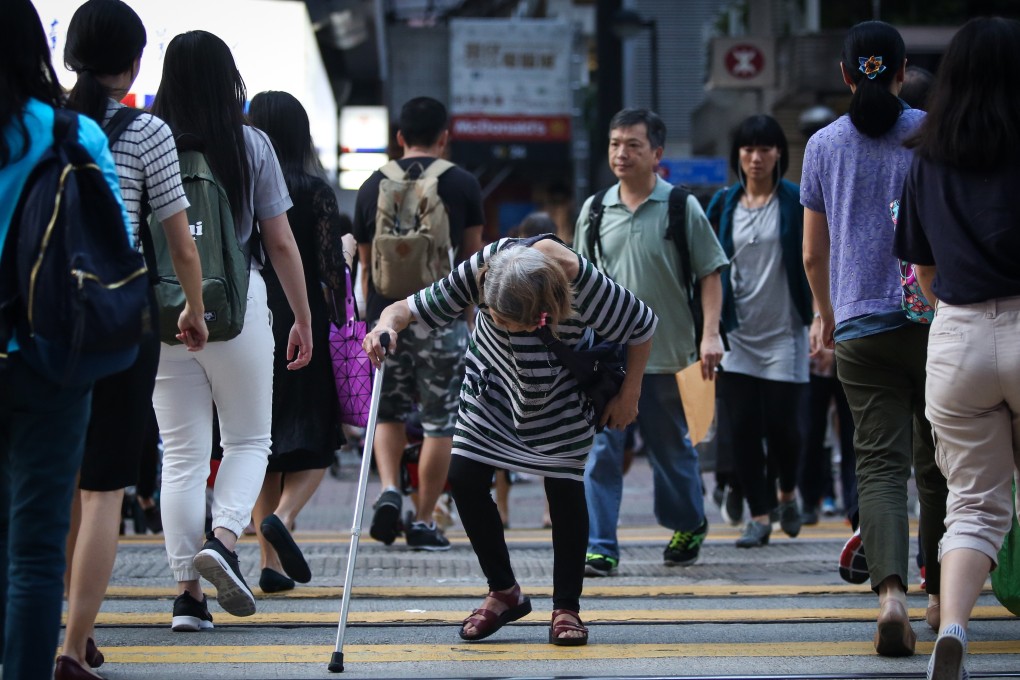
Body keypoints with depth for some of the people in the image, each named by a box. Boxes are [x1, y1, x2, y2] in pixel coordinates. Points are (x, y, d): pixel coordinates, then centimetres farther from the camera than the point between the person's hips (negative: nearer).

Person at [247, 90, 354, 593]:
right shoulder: (313, 190, -5)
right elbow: (332, 266, -10)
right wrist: (344, 247, 9)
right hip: (302, 323, -3)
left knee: (259, 439, 10)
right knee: (315, 438, 6)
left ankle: (271, 561, 6)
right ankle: (283, 516, -21)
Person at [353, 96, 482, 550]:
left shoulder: (373, 186, 6)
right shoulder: (462, 185, 1)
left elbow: (365, 263, 12)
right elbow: (473, 258, 6)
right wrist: (471, 318, 16)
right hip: (442, 318, -2)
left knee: (388, 412, 19)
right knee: (439, 422, 5)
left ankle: (389, 491, -2)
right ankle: (424, 522, 6)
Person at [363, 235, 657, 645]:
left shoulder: (584, 284, -37)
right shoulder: (482, 269, -34)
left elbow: (643, 325, -18)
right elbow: (419, 307, -32)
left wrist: (628, 395, -10)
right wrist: (389, 323, -55)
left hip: (561, 396, -2)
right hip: (493, 385, 2)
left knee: (564, 487, -8)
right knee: (464, 478, -6)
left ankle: (566, 609, 9)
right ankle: (503, 593, 13)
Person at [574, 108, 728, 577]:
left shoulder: (682, 208, -3)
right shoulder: (595, 210, 7)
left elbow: (710, 274, -2)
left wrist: (710, 333, -11)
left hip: (664, 353, -2)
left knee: (670, 448, 13)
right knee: (601, 448, -7)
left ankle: (688, 525, 35)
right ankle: (599, 546, -6)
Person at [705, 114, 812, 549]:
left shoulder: (795, 202, -1)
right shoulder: (723, 204, 7)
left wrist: (820, 316, -11)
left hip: (784, 332, -3)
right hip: (737, 333, 3)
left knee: (783, 424, -3)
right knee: (741, 427, -2)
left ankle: (787, 493, 25)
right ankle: (759, 514, 7)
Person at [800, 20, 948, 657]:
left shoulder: (825, 144, 5)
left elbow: (814, 253, 10)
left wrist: (825, 315, 27)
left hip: (861, 326, 1)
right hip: (934, 319, 0)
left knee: (881, 465, -4)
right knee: (937, 460, 13)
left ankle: (892, 591, -25)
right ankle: (941, 596, 24)